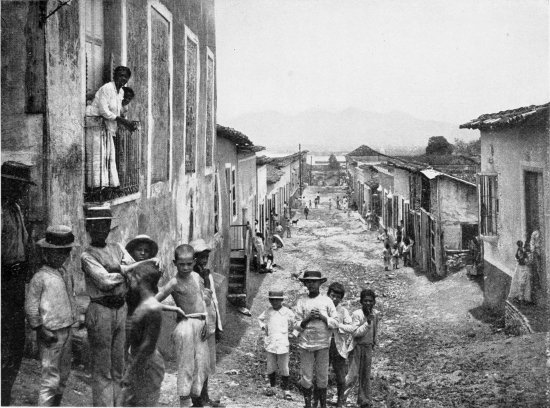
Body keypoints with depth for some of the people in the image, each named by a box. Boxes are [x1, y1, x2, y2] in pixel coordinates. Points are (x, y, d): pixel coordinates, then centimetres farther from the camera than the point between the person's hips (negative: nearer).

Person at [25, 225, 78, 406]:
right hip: (51, 335, -7)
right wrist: (41, 329, -15)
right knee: (50, 378, -5)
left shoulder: (66, 274, 8)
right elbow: (30, 307, -11)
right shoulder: (40, 278, -13)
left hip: (67, 331, 8)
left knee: (63, 375, 16)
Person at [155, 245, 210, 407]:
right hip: (186, 325, -7)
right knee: (186, 364, -4)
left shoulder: (196, 277, 7)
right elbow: (154, 301, -14)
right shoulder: (175, 283, -12)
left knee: (202, 364, 11)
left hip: (200, 324, 7)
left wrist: (206, 322, 5)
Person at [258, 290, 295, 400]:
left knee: (284, 369, 1)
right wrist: (263, 326, 9)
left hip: (282, 345, -2)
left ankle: (286, 390, 9)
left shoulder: (287, 312, -2)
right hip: (270, 344, 2)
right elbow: (260, 319, 23)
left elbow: (294, 323, 10)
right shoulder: (267, 312, 6)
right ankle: (271, 387, 25)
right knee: (270, 368, 9)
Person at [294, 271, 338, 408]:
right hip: (305, 344, 0)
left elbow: (335, 323, 3)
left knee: (322, 376, 5)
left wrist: (322, 317, -11)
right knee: (306, 377, 2)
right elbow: (296, 325, 2)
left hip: (323, 344, 0)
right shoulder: (301, 301, 2)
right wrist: (308, 318, -13)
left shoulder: (327, 301, 3)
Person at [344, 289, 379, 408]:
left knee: (366, 376, 11)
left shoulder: (375, 314, 0)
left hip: (368, 348, 5)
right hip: (357, 347, -5)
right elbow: (355, 333, -24)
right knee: (353, 376, -9)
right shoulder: (356, 314, -17)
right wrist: (367, 322, -29)